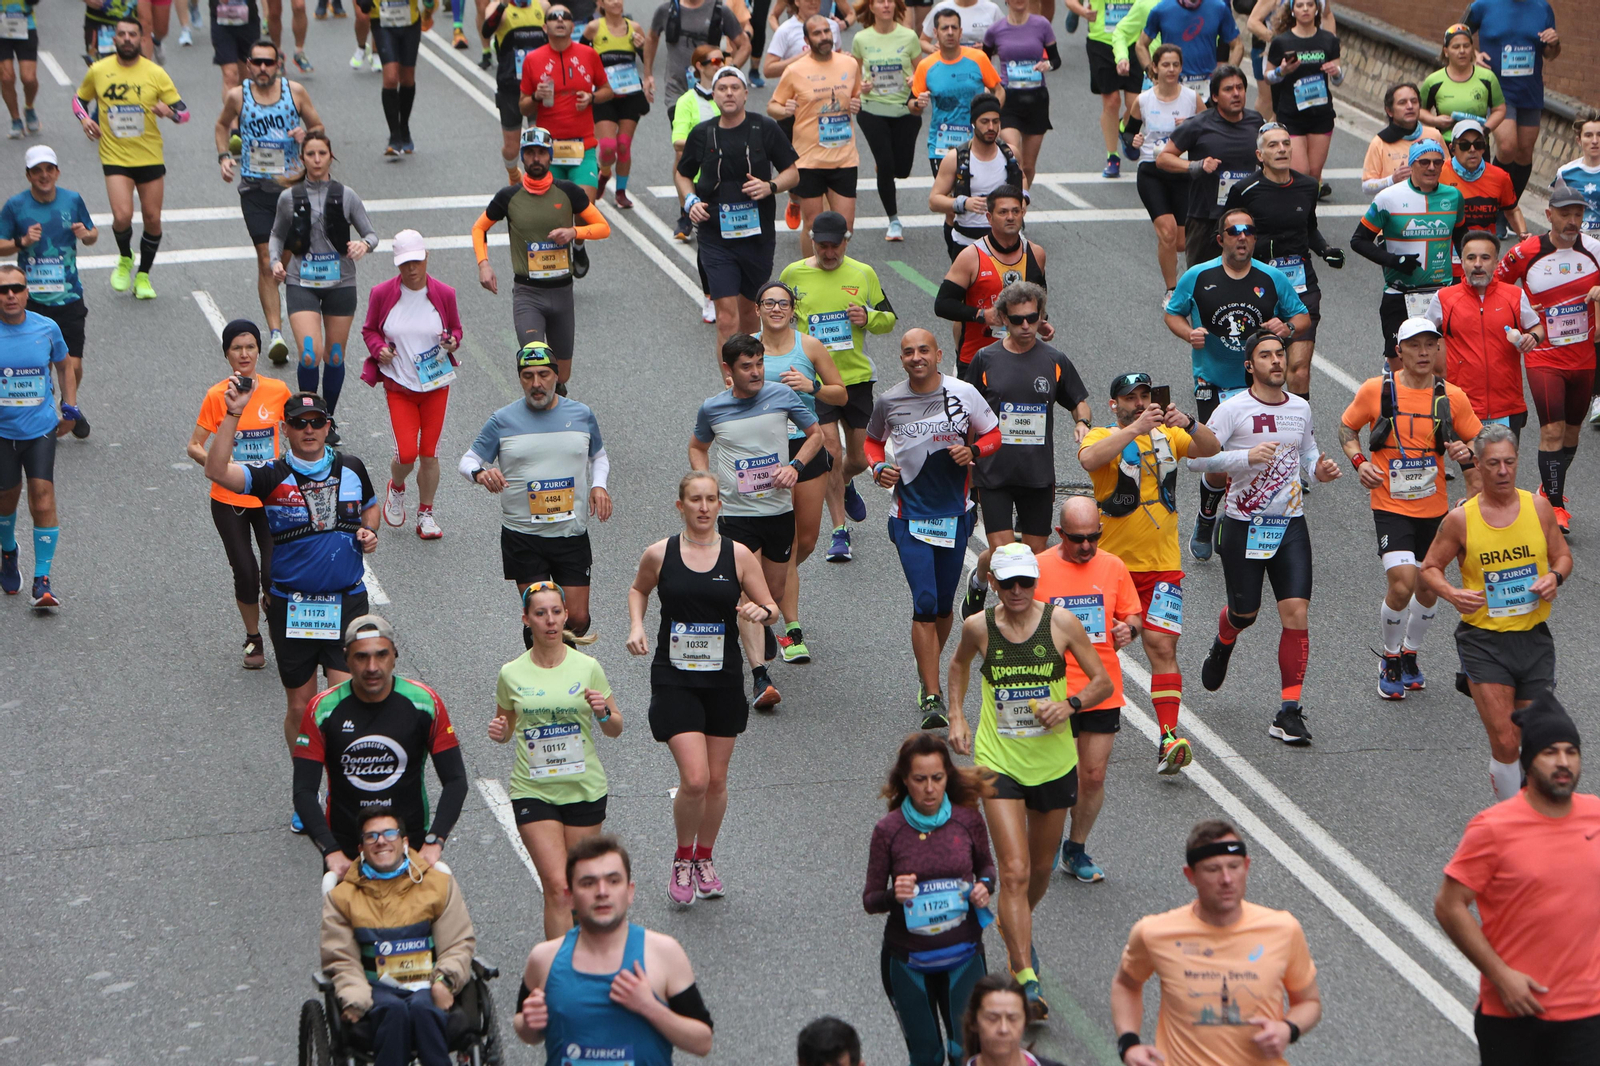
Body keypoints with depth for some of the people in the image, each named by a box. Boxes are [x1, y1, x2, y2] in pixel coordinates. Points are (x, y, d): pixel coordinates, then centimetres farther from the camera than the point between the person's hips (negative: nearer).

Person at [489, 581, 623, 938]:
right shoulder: (512, 674, -1)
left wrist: (603, 713, -14)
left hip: (585, 788, 1)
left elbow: (615, 730, 7)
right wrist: (500, 732, -8)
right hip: (532, 791, -1)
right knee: (557, 886, -13)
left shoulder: (587, 667, -2)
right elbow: (505, 727, 15)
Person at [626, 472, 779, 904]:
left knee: (717, 780, 10)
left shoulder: (739, 555, -2)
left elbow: (771, 608, 3)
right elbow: (638, 590, 18)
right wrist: (636, 626, 1)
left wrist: (761, 612, -19)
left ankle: (704, 859, 34)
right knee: (694, 779, -14)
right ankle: (683, 859, 11)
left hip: (724, 679, 2)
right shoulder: (659, 555, -3)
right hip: (674, 679, -2)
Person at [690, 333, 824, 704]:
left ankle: (762, 626, 49)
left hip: (779, 510, 2)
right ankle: (761, 677, -20)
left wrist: (795, 466, -7)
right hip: (735, 513, -2)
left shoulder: (781, 395, -3)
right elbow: (698, 448, 17)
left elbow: (815, 434, 9)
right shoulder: (712, 409, -2)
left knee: (774, 591, 13)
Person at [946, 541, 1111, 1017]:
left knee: (1041, 868, 18)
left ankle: (1015, 929, 49)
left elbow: (1103, 681, -1)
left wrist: (1070, 704, -18)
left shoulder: (1061, 622, -8)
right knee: (1015, 872, -14)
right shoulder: (978, 627, -5)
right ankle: (1026, 982, -16)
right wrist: (956, 717, 9)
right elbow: (960, 663, 18)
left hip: (1053, 761, 2)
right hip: (999, 762, -2)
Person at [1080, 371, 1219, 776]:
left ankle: (1168, 738, -17)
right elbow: (1090, 459, -25)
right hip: (1110, 562, -1)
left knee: (1162, 646, -10)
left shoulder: (1168, 436, 10)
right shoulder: (1102, 437, -1)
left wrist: (1188, 424, -24)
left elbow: (1211, 448, -5)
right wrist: (1135, 428, -33)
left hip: (1162, 564, 1)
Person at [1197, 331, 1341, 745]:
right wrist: (1247, 456, -26)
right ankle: (1222, 648, 48)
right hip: (1244, 525, -3)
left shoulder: (1300, 408, 6)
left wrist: (1318, 469, 2)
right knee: (1245, 612, 9)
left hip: (1290, 525, 3)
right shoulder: (1233, 409, -9)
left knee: (1296, 612, -9)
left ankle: (1290, 712, -5)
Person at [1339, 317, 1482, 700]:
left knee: (1429, 587, 11)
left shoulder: (1452, 396, -2)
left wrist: (1468, 453, -13)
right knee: (1401, 584, -16)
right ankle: (1390, 661, 7)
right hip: (1391, 506, -3)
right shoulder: (1375, 390, -6)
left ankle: (1410, 655, 36)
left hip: (1434, 508, 3)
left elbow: (1477, 439, 10)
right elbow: (1347, 427, 8)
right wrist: (1359, 462, -8)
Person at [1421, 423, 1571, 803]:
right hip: (1484, 641, -3)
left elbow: (1563, 556, 12)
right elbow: (1430, 567, 5)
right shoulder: (1460, 519, -5)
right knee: (1504, 743, -12)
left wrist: (1554, 577, -11)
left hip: (1534, 637, 3)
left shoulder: (1538, 507, 1)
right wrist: (1452, 594, -15)